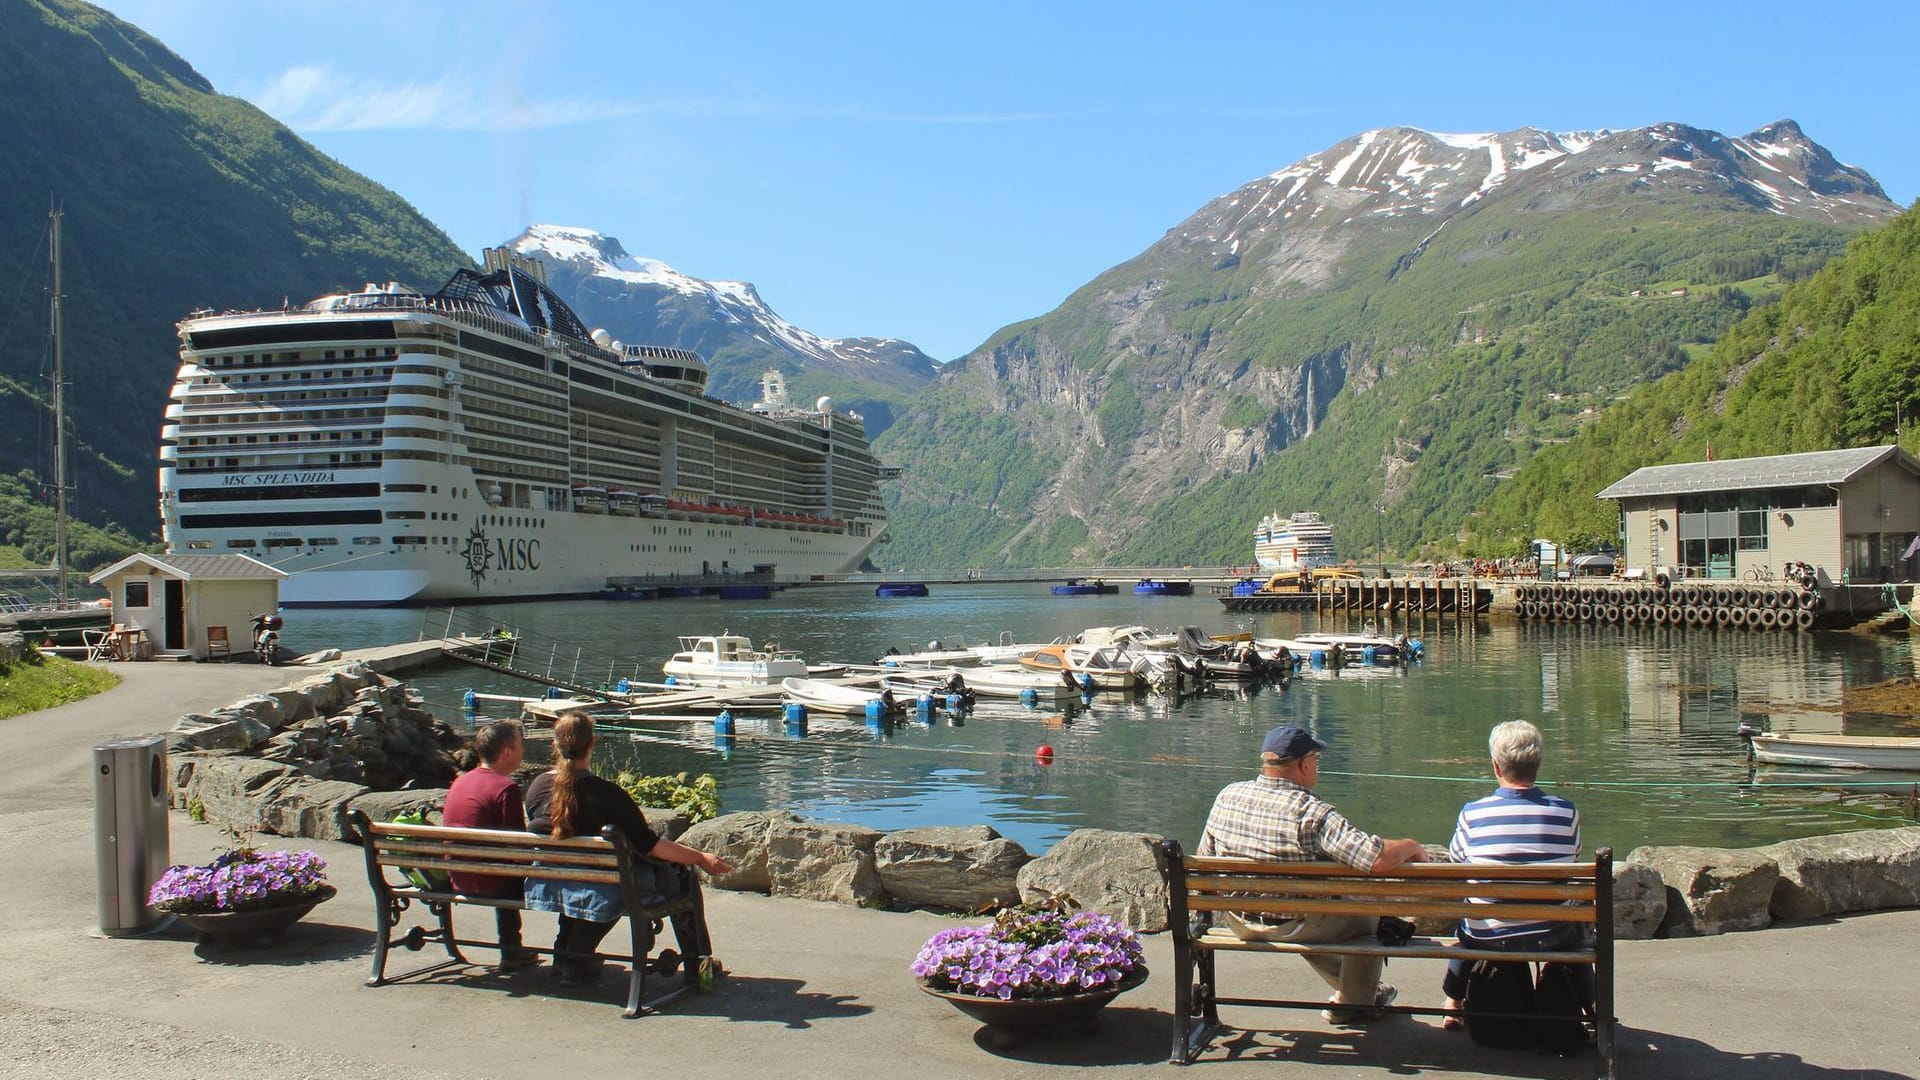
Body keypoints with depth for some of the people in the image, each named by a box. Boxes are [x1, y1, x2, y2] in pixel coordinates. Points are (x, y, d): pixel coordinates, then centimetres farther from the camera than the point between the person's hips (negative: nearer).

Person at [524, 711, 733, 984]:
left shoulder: (537, 786, -5)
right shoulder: (606, 794, -21)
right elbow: (648, 845, -18)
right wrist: (700, 858, -9)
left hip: (545, 886, 6)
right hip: (596, 894, -6)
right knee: (674, 869, 11)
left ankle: (567, 951, 34)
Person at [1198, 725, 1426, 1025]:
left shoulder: (1227, 796, -10)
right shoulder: (1313, 813, -26)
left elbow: (1204, 857, 2)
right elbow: (1379, 859, -33)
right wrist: (1412, 847, -10)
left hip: (1239, 924, 6)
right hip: (1293, 928, -5)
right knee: (1368, 911, 21)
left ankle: (1345, 984, 50)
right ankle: (1354, 1002, 36)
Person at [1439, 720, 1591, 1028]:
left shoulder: (1471, 814, -14)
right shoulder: (1566, 813, -12)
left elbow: (1456, 864, 4)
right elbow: (1572, 867, 4)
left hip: (1487, 937, 0)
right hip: (1552, 936, 0)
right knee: (1576, 921, 36)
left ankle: (1454, 1005, 47)